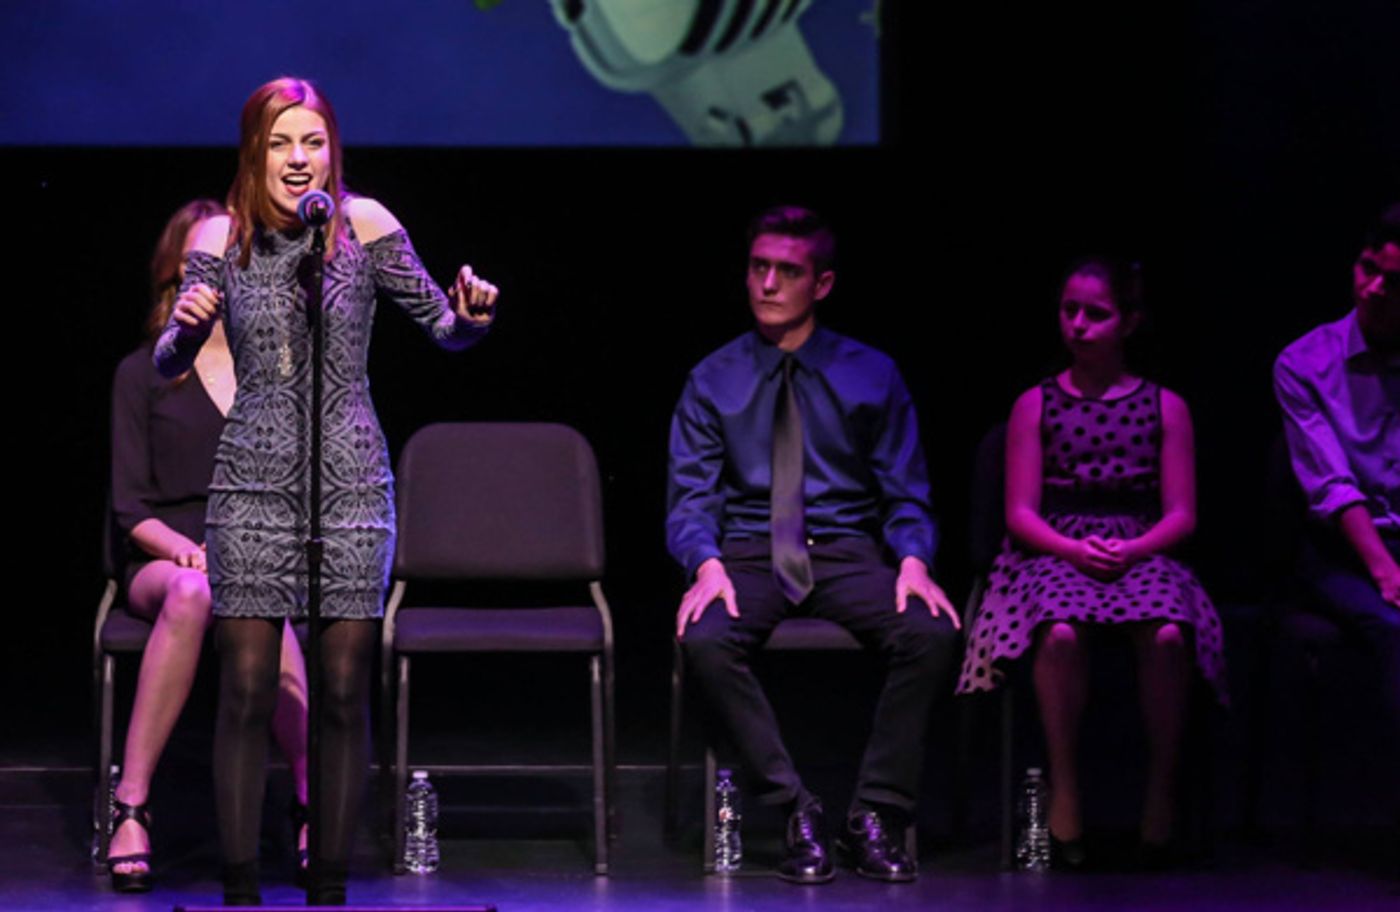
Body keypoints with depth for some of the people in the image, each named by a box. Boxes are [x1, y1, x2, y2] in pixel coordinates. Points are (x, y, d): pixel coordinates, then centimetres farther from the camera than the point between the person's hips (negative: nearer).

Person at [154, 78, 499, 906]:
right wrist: (186, 328, -21)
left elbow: (440, 325, 4)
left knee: (345, 693, 0)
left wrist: (470, 319, -18)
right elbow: (169, 366, 1)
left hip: (352, 480, 0)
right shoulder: (221, 241, 1)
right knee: (247, 690, -4)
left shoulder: (366, 227, -2)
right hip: (253, 483, 0)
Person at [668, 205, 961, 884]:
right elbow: (692, 498, 4)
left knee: (931, 632, -31)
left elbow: (906, 494, 9)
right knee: (705, 640, -34)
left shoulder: (871, 376, 10)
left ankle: (877, 814, -21)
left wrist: (914, 561, -13)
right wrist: (707, 564, -18)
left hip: (846, 554, 0)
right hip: (751, 555, 0)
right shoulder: (713, 382, 9)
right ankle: (798, 814, -25)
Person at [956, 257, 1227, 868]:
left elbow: (1181, 515, 7)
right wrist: (1076, 550, -13)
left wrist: (1133, 550, -13)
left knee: (1167, 635, -35)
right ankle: (1065, 796, -26)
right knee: (1061, 633, -36)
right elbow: (1020, 513, 5)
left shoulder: (1164, 407, 12)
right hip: (1054, 554, 0)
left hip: (1142, 555, 0)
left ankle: (1161, 794, -24)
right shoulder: (1035, 406, 11)